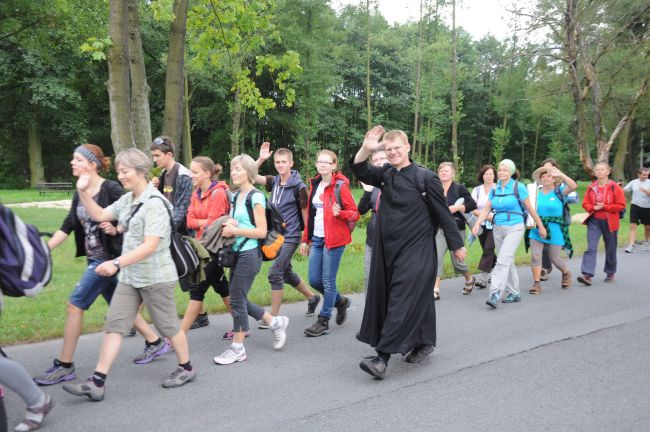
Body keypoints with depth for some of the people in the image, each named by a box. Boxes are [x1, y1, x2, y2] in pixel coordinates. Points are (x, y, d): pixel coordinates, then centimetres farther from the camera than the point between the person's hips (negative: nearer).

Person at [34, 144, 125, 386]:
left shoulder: (111, 189, -14)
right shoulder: (79, 194, 10)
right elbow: (67, 227, 10)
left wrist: (115, 229, -28)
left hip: (108, 258, -8)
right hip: (94, 258, 8)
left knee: (75, 305, -6)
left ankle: (64, 366, 6)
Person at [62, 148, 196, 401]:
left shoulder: (154, 203, -19)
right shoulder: (127, 200, 8)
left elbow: (150, 246, -26)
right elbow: (99, 215, 19)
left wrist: (116, 263, -32)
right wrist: (83, 192, 5)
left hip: (156, 277, -8)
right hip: (130, 276, 8)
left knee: (167, 325, 7)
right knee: (114, 325, 4)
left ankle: (186, 368, 27)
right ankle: (97, 382, 8)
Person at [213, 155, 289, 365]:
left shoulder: (256, 197, -10)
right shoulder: (235, 196, 13)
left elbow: (262, 231, -14)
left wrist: (236, 230, -18)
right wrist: (228, 227, -3)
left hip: (250, 253, -9)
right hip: (237, 252, 9)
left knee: (236, 299, -3)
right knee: (239, 299, 11)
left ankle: (237, 348, 10)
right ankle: (275, 322, 28)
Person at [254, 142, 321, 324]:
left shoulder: (298, 186, -11)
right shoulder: (274, 181, 4)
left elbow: (305, 212, -7)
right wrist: (261, 159, -16)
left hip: (290, 237, -7)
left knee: (275, 273, -11)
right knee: (286, 273, 18)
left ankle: (274, 317, 1)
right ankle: (312, 297, 39)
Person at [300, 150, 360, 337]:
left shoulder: (340, 186, -7)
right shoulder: (314, 185, 12)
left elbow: (355, 214, -6)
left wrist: (340, 213, -26)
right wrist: (306, 239, 16)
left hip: (334, 239, -7)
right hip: (316, 239, 7)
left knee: (328, 281, -1)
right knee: (314, 280, 8)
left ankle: (323, 321, 13)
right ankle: (341, 301, 32)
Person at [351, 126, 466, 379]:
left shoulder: (425, 178, -8)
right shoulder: (385, 174, 7)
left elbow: (443, 214, -4)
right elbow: (360, 171, -7)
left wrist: (456, 245, 1)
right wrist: (366, 149, -25)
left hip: (416, 251, -6)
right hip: (388, 248, 6)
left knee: (403, 301, -9)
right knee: (400, 298, 14)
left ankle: (383, 357, -9)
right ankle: (424, 344, 32)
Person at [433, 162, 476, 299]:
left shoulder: (459, 188, -3)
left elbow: (473, 204, -8)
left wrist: (457, 208, -18)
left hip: (456, 230, -3)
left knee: (457, 261, 6)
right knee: (436, 259, -11)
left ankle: (469, 279, 37)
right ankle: (435, 290, -8)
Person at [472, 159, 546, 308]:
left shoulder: (519, 187, -5)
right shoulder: (494, 189, 8)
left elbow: (530, 209, 0)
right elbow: (486, 209, 4)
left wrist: (540, 226, 7)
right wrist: (477, 224, -11)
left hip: (514, 228, -6)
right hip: (498, 229, 6)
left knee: (503, 261, -17)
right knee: (508, 262, 13)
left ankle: (495, 294, -20)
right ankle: (514, 293, 24)